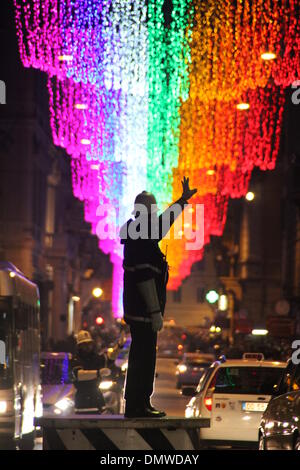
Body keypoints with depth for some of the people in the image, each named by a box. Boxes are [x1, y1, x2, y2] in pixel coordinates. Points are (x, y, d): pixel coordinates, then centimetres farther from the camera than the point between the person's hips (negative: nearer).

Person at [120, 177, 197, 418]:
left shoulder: (142, 233, 15)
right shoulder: (141, 239, -16)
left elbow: (162, 223, 34)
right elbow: (144, 277, -21)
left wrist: (183, 199, 41)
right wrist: (155, 311, -22)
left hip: (138, 310, 11)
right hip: (143, 310, -11)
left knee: (142, 358, 15)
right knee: (144, 358, -8)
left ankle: (137, 405, 22)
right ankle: (137, 406, -6)